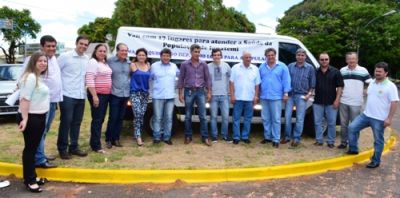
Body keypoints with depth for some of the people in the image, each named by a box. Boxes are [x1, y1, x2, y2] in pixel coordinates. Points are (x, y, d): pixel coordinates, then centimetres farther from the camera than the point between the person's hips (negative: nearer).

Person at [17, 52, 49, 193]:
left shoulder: (38, 78, 13)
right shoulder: (30, 77, -16)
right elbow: (25, 99, -22)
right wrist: (24, 118, -28)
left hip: (39, 117, 10)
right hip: (31, 118, -10)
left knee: (34, 148, 16)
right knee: (30, 148, -1)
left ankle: (32, 176, 27)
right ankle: (29, 180, 8)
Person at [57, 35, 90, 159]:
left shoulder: (87, 59, 9)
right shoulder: (65, 56, -6)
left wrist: (86, 88, 10)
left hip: (81, 96, 5)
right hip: (67, 95, -5)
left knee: (77, 122, 12)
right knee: (66, 122, 1)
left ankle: (73, 147, 23)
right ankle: (62, 149, 13)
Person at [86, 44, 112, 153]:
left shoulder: (105, 63, 15)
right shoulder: (92, 62, -11)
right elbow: (89, 80, -19)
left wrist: (108, 92, 13)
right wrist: (94, 96, -24)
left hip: (106, 94, 9)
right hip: (97, 94, -9)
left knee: (101, 119, 13)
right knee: (97, 120, -5)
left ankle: (95, 142, 24)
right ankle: (96, 146, 1)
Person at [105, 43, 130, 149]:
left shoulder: (129, 63, 8)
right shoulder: (110, 61, -6)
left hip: (125, 94, 5)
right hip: (115, 94, -5)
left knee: (120, 118, 11)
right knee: (113, 118, -2)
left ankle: (116, 139, 22)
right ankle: (108, 139, 13)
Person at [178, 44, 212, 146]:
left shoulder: (204, 64, 4)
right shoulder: (184, 64, 1)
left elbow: (207, 78, 7)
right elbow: (181, 79, 4)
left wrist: (209, 92, 2)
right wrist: (180, 93, -1)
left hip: (200, 91, 1)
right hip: (189, 91, -1)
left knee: (202, 115, 1)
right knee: (188, 116, 6)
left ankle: (205, 137, 7)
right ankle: (188, 136, 18)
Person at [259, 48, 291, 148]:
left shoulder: (282, 67, 1)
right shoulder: (262, 67, 10)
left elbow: (286, 80, -1)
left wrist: (286, 93, -8)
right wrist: (258, 94, 13)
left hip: (276, 97, -4)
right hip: (264, 97, 4)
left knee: (276, 119, -2)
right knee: (265, 119, 11)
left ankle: (276, 139, 4)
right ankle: (267, 136, 23)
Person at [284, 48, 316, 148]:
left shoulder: (310, 68, 2)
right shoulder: (290, 66, 5)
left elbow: (312, 84, 5)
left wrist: (309, 94, -6)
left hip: (302, 96, -2)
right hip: (290, 95, 2)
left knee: (300, 118, 1)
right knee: (287, 116, 4)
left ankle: (296, 138, 11)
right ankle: (287, 136, 18)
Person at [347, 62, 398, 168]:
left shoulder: (390, 86, -13)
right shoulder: (372, 83, 9)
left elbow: (394, 103, -16)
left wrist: (389, 118, -20)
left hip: (379, 119, -6)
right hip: (366, 115, 7)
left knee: (378, 140, 5)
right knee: (352, 127, 0)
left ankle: (375, 161, 18)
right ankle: (353, 149, 15)